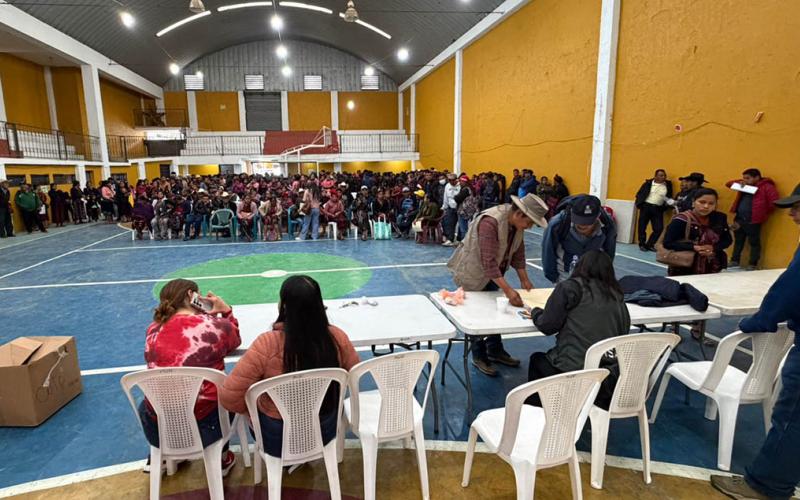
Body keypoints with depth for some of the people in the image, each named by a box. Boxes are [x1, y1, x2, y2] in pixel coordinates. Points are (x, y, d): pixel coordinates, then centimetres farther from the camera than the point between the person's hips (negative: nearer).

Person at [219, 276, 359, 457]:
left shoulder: (267, 344, -29)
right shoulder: (337, 337, -19)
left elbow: (229, 397, -24)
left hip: (277, 439, -2)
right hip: (325, 431, 2)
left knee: (254, 403, 28)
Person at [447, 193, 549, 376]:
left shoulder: (517, 222, -8)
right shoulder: (490, 222, -34)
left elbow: (518, 252, 3)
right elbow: (488, 262, -38)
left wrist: (524, 279, -4)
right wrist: (507, 290, -41)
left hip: (492, 273, 8)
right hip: (473, 272, -8)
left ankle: (495, 351, 30)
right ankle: (479, 357, 19)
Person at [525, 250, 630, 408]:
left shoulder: (569, 287, -5)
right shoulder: (617, 296, 8)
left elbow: (547, 326, -4)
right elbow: (624, 330, 15)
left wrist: (535, 312, 16)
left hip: (570, 372, -5)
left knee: (537, 359, 26)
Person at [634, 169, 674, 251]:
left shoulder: (668, 185, 8)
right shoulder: (648, 183, 2)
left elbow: (669, 197, 15)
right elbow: (639, 194, 4)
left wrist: (671, 202, -5)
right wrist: (639, 204, -6)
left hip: (658, 209, 2)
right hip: (646, 206, -2)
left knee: (659, 228, -3)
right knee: (642, 227, 3)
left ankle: (649, 244, 14)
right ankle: (642, 244, 18)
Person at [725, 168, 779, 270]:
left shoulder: (767, 187, -7)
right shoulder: (745, 185, 13)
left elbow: (774, 202, -14)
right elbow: (728, 184, 19)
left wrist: (763, 214, -5)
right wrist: (739, 182, 0)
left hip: (753, 221, -7)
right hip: (739, 219, 7)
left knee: (754, 243, 4)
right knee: (738, 241, 16)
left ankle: (752, 265, 10)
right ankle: (734, 261, 25)